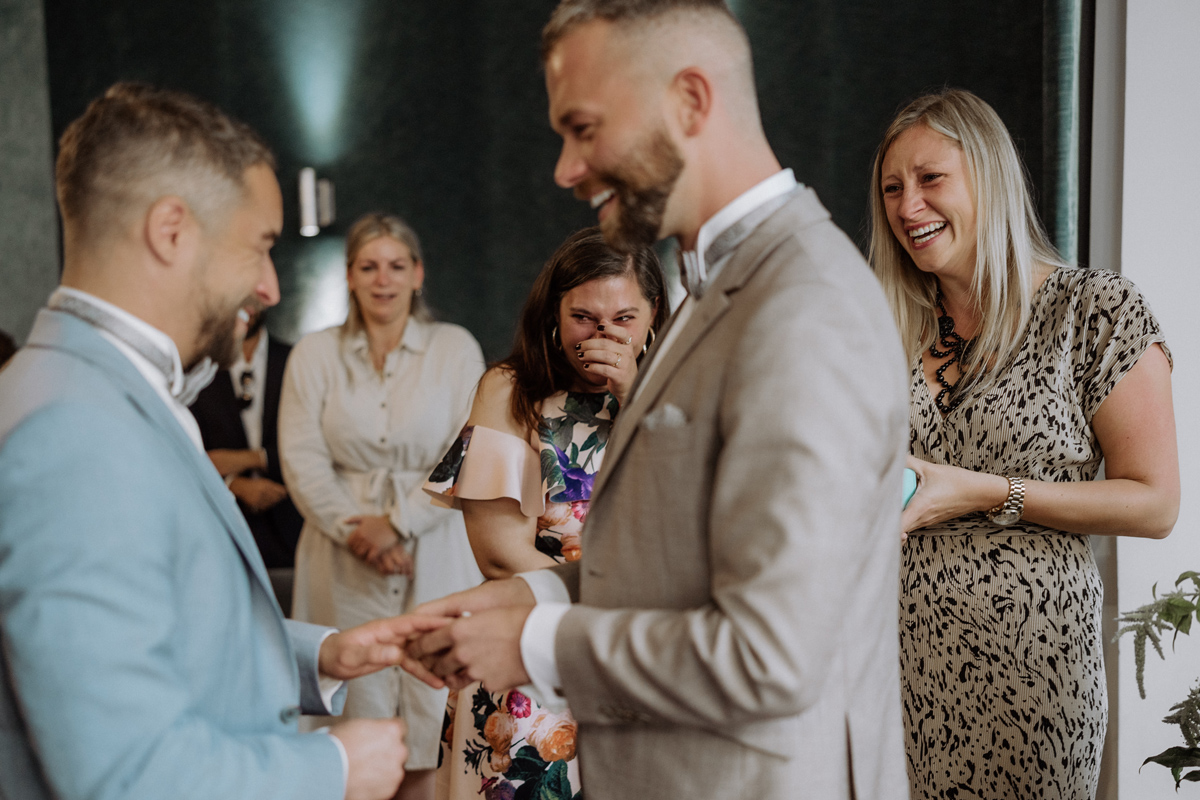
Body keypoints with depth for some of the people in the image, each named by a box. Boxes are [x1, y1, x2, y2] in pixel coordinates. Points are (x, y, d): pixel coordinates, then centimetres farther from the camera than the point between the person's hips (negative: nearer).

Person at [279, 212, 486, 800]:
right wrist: (355, 531, -11)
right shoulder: (314, 354, 8)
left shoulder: (456, 348, 4)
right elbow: (302, 460, 1)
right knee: (359, 712, 1)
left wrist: (398, 523, -11)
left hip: (433, 552, -1)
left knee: (431, 718, -1)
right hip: (345, 560, 1)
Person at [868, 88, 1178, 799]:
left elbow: (1155, 506, -7)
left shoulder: (1097, 309, -4)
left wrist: (983, 494, -15)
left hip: (1027, 659, -3)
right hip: (899, 655, 3)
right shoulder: (896, 328, 7)